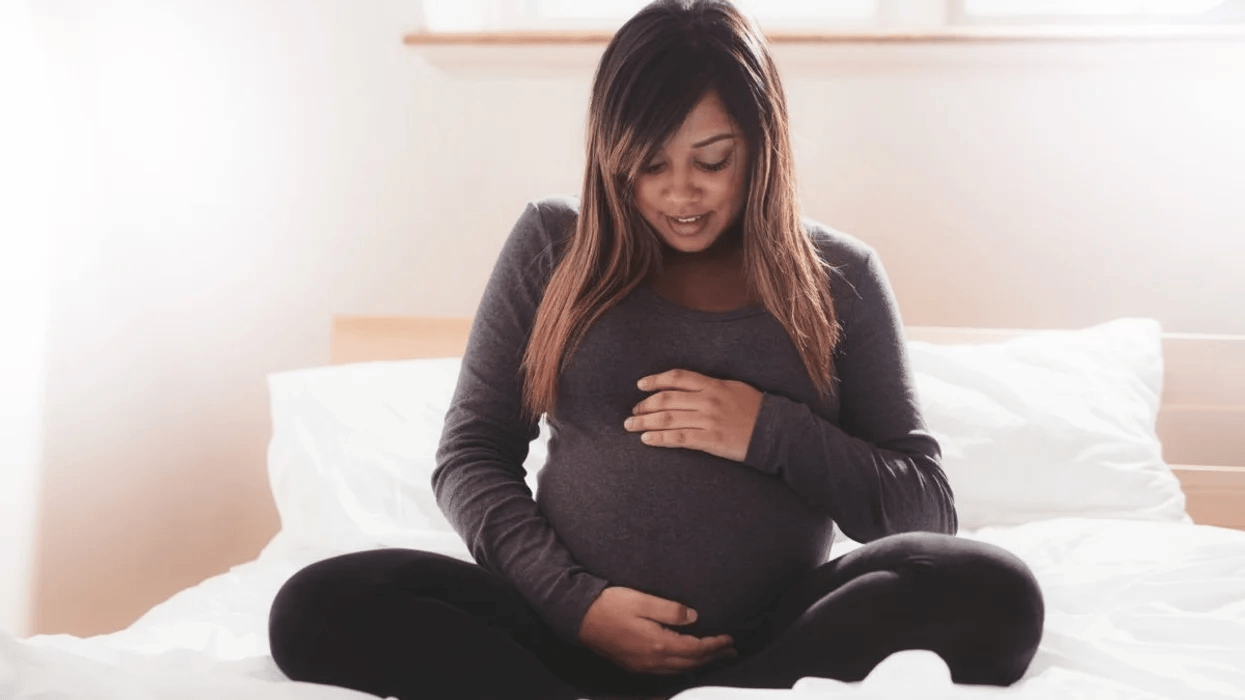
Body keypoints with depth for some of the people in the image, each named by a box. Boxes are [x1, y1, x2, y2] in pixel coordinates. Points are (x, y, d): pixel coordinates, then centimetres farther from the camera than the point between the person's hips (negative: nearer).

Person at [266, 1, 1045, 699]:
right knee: (317, 609, -24)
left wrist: (772, 434, -11)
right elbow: (469, 456, 6)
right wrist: (574, 600, -10)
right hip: (571, 626, 1)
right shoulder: (555, 244, 7)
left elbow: (928, 509, 7)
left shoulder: (839, 277, 7)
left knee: (995, 596, -29)